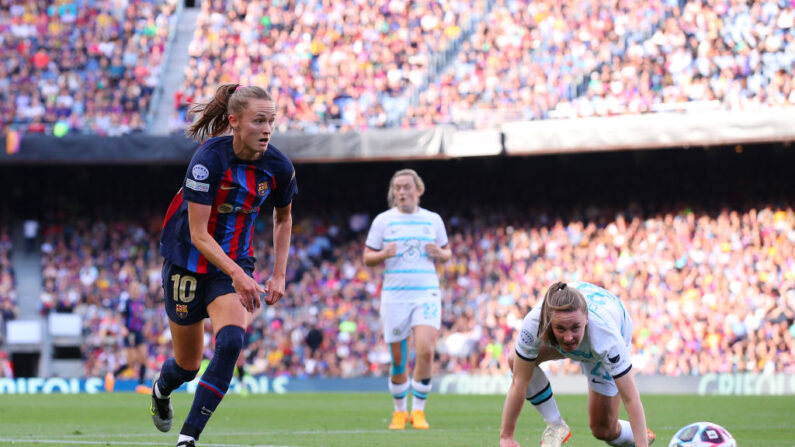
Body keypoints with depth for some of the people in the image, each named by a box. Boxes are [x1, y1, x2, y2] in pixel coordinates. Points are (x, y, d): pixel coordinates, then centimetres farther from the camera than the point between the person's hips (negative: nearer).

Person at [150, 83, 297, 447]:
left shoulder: (279, 167, -10)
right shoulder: (209, 159, -24)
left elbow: (283, 218, 11)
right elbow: (198, 234, -24)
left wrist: (279, 275, 5)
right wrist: (236, 274, -37)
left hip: (235, 264, 3)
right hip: (188, 263, -3)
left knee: (231, 341, -25)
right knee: (188, 365, 9)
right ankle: (160, 389, 49)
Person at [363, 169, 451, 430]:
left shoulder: (433, 220, 9)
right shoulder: (383, 220, 4)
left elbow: (446, 252, 20)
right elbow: (367, 257, 7)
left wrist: (440, 254, -4)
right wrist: (384, 254, -14)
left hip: (426, 293, 0)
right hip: (394, 296, 0)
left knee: (425, 350, -19)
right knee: (398, 360, 2)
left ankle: (418, 409, -5)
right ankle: (399, 411, 22)